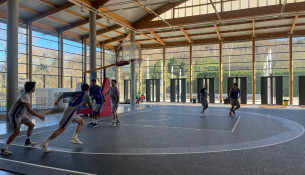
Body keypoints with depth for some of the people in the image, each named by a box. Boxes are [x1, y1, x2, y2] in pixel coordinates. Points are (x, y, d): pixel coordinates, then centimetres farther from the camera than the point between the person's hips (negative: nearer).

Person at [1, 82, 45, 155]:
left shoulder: (28, 95, 4)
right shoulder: (25, 96, -26)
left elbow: (29, 107, 12)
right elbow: (29, 110, -31)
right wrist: (39, 116, -28)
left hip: (21, 114, 10)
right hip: (15, 114, -10)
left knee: (31, 125, 13)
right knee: (17, 132, -16)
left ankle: (28, 141, 33)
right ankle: (4, 149, -7)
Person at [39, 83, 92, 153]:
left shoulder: (75, 93, 19)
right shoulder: (86, 95, 4)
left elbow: (65, 94, 6)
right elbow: (91, 106, 13)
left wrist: (58, 100, -3)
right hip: (71, 111, -8)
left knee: (81, 122, 21)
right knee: (61, 129, -8)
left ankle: (74, 138, 16)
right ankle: (45, 143, -6)